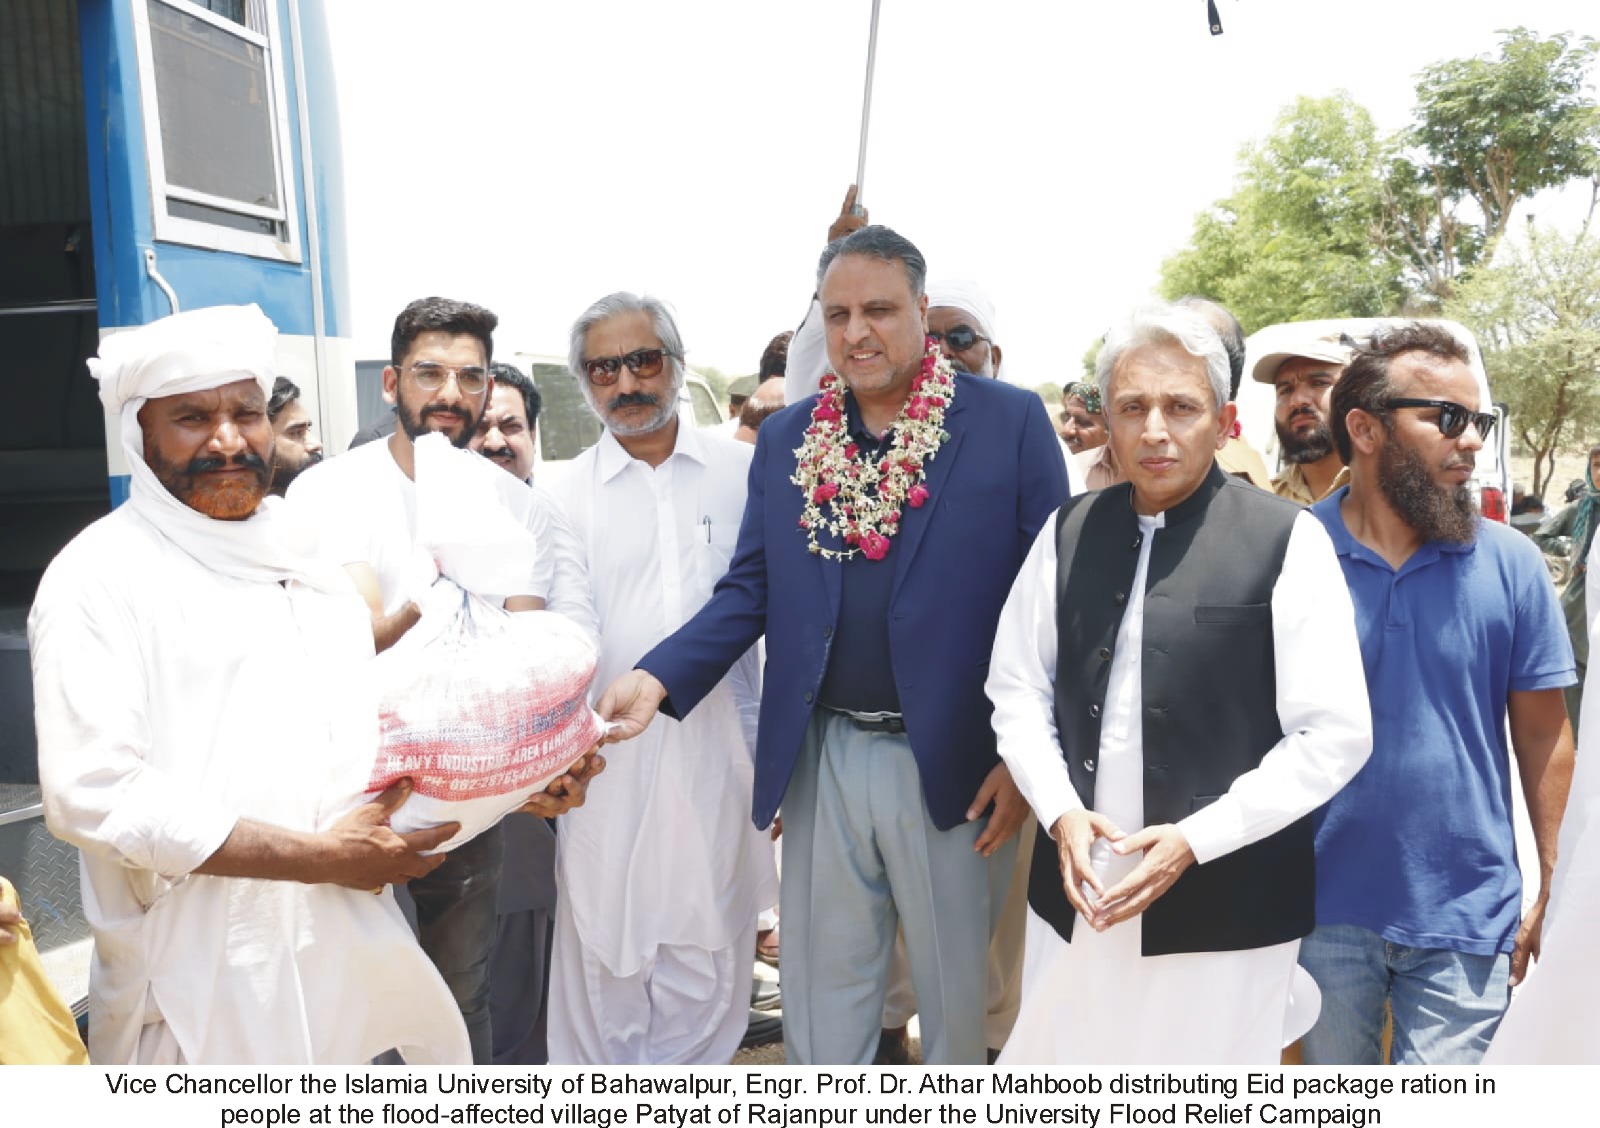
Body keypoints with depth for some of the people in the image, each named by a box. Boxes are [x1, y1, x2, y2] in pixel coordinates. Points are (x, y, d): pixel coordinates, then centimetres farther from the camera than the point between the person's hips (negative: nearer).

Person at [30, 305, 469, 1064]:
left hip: (353, 951, 6)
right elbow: (94, 794, -19)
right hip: (207, 987, -6)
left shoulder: (303, 558, 12)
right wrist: (323, 856, -20)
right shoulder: (101, 575, -9)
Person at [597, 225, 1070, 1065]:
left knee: (957, 988, 16)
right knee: (820, 986, 17)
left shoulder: (1010, 422, -5)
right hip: (822, 758, 3)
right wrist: (655, 678, -10)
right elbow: (749, 591, 6)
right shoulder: (784, 439, 6)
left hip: (951, 764, -3)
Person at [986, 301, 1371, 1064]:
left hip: (1224, 902, -3)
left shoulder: (1288, 541, -8)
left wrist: (1195, 839, -15)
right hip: (1076, 893, 4)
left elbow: (1334, 735, -10)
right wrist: (1060, 812, -8)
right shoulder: (1067, 533, 4)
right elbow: (1017, 689, 6)